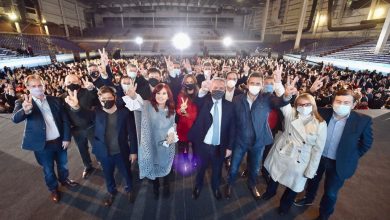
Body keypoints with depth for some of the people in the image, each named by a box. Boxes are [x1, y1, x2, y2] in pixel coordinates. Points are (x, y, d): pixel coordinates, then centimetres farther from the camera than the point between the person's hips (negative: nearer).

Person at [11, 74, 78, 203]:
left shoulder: (55, 100, -1)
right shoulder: (23, 103, -7)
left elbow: (65, 120, 1)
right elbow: (15, 119, -26)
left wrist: (66, 138, -5)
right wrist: (25, 110, -49)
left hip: (60, 141, 2)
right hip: (42, 145, -2)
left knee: (63, 164, 22)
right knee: (48, 170, 17)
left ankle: (64, 179, 50)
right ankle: (53, 189, 41)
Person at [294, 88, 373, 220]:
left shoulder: (363, 120, -18)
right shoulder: (323, 113, -16)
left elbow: (366, 143, -5)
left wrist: (351, 157, -3)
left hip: (339, 163, -1)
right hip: (317, 156, 2)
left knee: (330, 192, 15)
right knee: (313, 181, 24)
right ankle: (308, 199, 52)